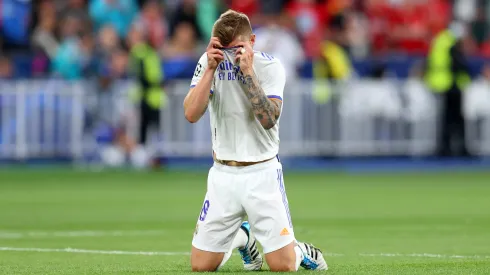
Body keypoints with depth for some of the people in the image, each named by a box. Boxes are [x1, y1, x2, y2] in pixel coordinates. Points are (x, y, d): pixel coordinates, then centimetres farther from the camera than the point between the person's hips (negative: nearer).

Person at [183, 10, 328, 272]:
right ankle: (241, 238, 32)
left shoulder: (269, 66, -9)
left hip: (262, 173, -2)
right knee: (201, 266, 1)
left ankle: (300, 251, 27)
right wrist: (211, 69, -21)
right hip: (223, 174, 2)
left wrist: (247, 71, -26)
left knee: (284, 267, -10)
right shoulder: (209, 62, -3)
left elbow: (268, 119, -22)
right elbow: (191, 114, -15)